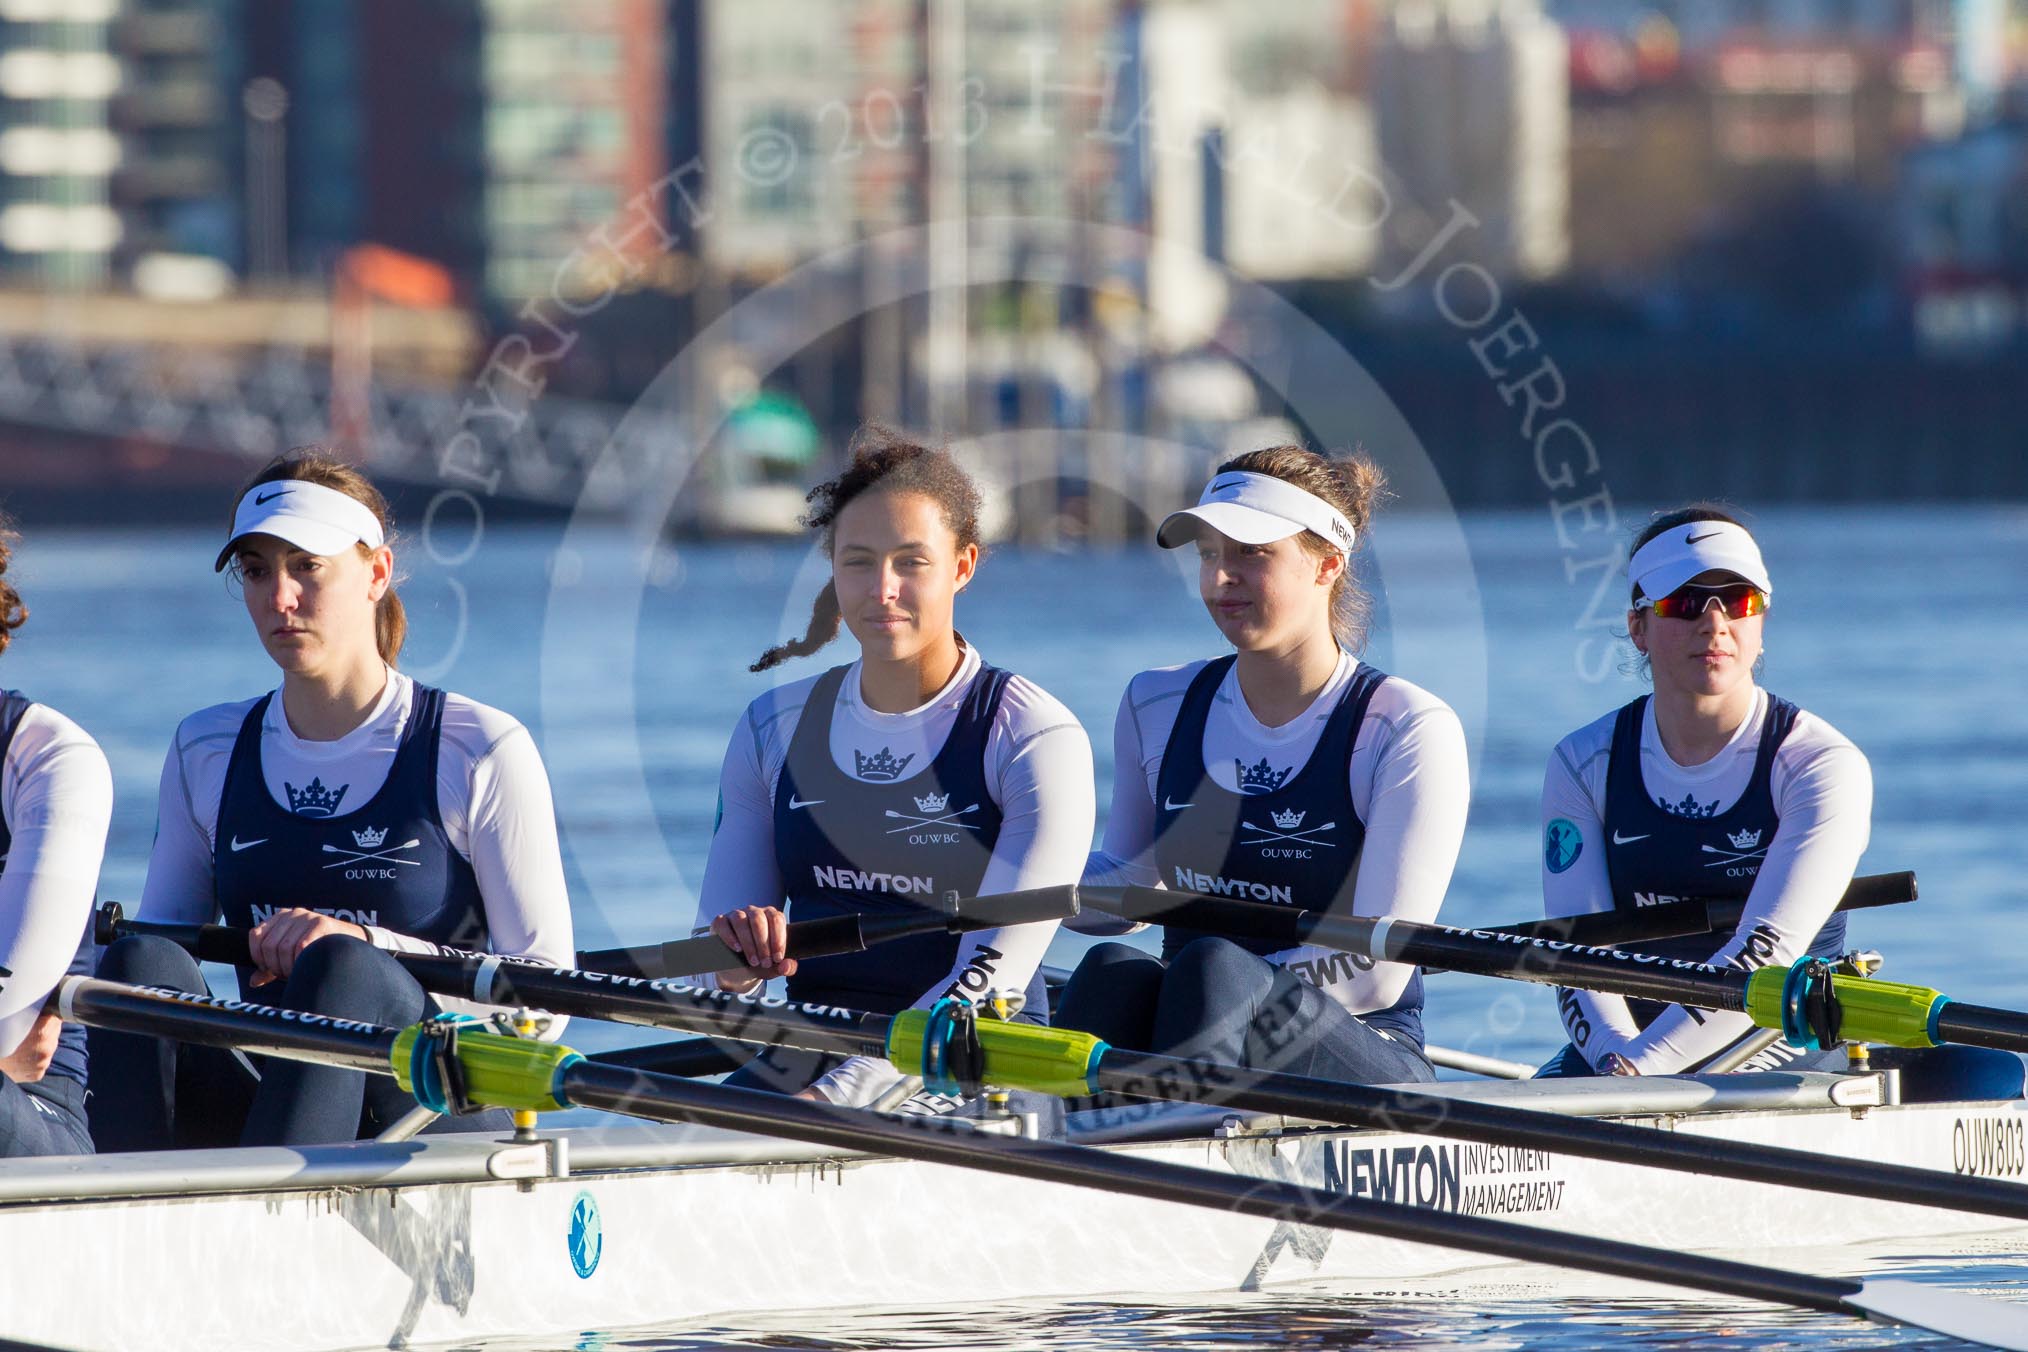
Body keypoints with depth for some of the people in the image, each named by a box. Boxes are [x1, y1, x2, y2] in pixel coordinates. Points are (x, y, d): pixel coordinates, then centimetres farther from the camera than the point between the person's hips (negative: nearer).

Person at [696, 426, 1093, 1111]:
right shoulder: (772, 729, 12)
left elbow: (990, 974, -14)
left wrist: (839, 1094, -25)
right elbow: (715, 970, 12)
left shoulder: (1034, 739, -4)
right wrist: (737, 960, -14)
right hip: (808, 1049, 4)